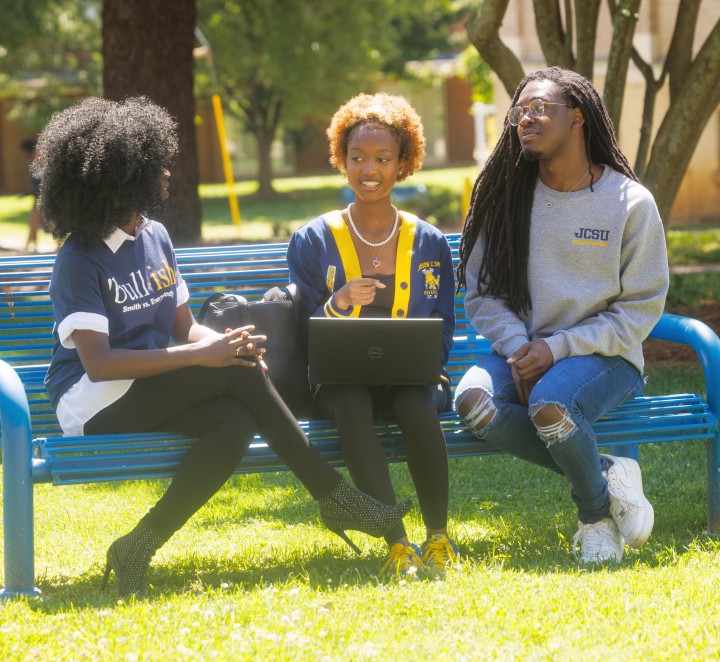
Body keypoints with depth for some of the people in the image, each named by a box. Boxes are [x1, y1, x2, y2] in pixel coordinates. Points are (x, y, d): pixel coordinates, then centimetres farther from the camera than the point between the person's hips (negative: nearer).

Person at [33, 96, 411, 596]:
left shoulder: (154, 237, 12)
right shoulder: (79, 262, -12)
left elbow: (185, 326, 14)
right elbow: (97, 362, -22)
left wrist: (226, 341, -11)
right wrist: (200, 356, -26)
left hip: (152, 392, 7)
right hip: (93, 404, -7)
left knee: (235, 424, -27)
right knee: (237, 372, -25)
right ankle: (333, 497, -19)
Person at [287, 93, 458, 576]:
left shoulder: (429, 243, 12)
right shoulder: (312, 241, 8)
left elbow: (442, 333, 11)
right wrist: (336, 305, -17)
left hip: (411, 377, 1)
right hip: (340, 379, -1)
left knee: (416, 402, -36)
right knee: (351, 403, -37)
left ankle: (439, 536, -19)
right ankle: (396, 546, -35)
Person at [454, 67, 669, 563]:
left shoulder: (630, 202, -3)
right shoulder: (506, 196, 7)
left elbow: (641, 308, -4)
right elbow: (483, 291, 6)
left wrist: (559, 348, -15)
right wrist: (519, 348, -13)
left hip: (604, 355, -4)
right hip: (522, 351, 4)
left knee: (549, 404, -37)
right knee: (474, 401, -30)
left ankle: (597, 513, -7)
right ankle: (608, 474, -15)